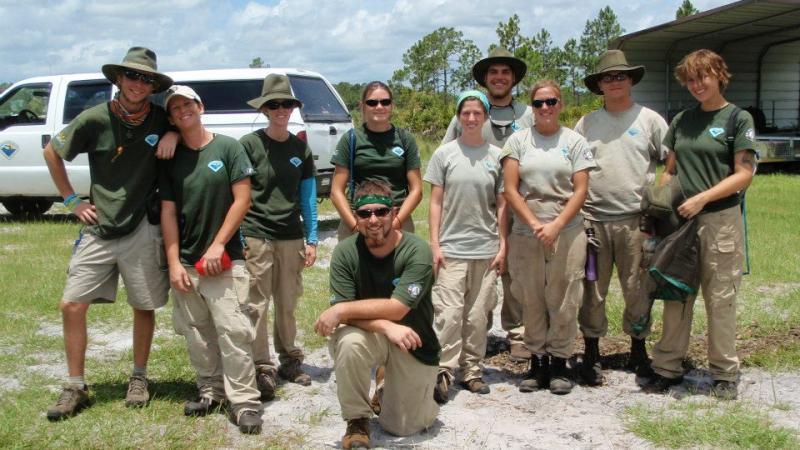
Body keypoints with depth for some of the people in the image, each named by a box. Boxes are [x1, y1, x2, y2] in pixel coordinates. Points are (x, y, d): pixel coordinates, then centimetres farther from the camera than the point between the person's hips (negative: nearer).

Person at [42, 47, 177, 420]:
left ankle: (139, 378, 28)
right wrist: (72, 200, 3)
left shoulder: (160, 118, -3)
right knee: (72, 305, -2)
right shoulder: (95, 119, -6)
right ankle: (75, 387, 12)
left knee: (144, 307, 8)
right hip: (98, 231, 0)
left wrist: (174, 134, -7)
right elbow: (51, 152, 7)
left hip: (141, 231, 0)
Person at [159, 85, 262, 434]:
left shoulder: (228, 148, -1)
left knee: (232, 331, -10)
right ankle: (211, 391, 24)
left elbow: (242, 200, -5)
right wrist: (173, 263, -2)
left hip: (224, 259, -4)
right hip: (185, 261, 4)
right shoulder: (170, 159, 8)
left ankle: (244, 401, -3)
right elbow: (168, 212, 6)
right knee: (197, 334, 9)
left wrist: (217, 245, -10)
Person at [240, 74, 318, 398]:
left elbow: (308, 197, 12)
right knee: (257, 306, -3)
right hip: (255, 236, -3)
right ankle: (262, 370, 5)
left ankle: (290, 360, 25)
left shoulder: (301, 149, 9)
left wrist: (311, 240, 7)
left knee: (288, 305, 11)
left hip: (291, 237, 3)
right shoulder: (249, 145, -2)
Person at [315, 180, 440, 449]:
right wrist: (385, 326, -34)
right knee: (348, 341, -34)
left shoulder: (417, 251, -21)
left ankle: (427, 384, 35)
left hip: (414, 344, -1)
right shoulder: (345, 252, -14)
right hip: (370, 336, 1)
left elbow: (397, 308, -29)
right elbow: (344, 313, -18)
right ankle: (357, 421, -11)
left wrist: (341, 310, -30)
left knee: (403, 428, 1)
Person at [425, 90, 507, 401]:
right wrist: (434, 244, -4)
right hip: (451, 247, -2)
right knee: (449, 313, -8)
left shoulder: (496, 155, 5)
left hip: (486, 249, 2)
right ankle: (443, 372, -1)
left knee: (477, 315, 8)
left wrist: (502, 246, 3)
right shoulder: (444, 154, 2)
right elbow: (436, 202, 2)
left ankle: (471, 370, 19)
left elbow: (501, 204, 7)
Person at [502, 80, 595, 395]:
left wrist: (555, 226, -11)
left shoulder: (574, 141, 6)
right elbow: (510, 190, 1)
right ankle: (537, 360, 17)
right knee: (531, 300, 5)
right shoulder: (518, 141, 7)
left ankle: (559, 363, 14)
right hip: (526, 233, 1)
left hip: (567, 233, -1)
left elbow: (580, 191, 0)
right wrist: (535, 224, -9)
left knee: (563, 300, 2)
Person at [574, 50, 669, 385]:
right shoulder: (586, 123, 11)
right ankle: (591, 354, 17)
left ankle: (638, 351, 22)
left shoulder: (649, 119, 6)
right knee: (592, 292, 4)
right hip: (592, 219, 1)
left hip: (636, 219, -1)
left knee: (637, 290, 6)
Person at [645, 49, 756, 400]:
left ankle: (725, 373, 15)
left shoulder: (738, 118, -1)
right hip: (679, 220, 4)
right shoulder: (682, 120, 12)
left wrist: (702, 198, -16)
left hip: (720, 218, -4)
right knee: (676, 295, 7)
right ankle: (667, 367, 17)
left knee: (720, 298, 3)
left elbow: (744, 174, -7)